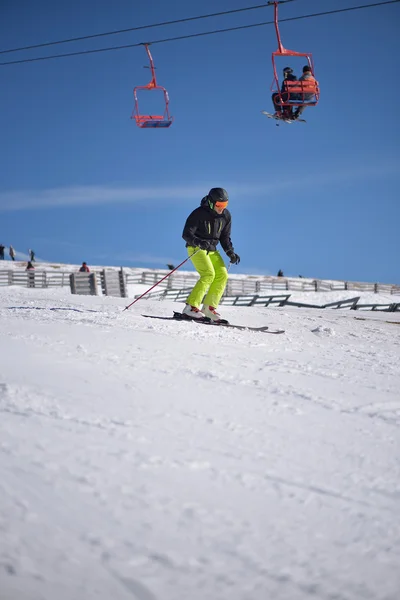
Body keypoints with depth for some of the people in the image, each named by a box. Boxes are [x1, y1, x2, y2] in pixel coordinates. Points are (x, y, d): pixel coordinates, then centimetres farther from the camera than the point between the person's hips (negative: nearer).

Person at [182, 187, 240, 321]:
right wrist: (199, 242, -40)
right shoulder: (199, 213, -18)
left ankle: (209, 307, -2)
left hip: (211, 249, 7)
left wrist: (230, 252, -5)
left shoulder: (226, 216, -1)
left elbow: (225, 237, 9)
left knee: (222, 275, -9)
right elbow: (186, 234, -21)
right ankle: (191, 307, -22)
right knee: (209, 274, -24)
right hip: (195, 248, -7)